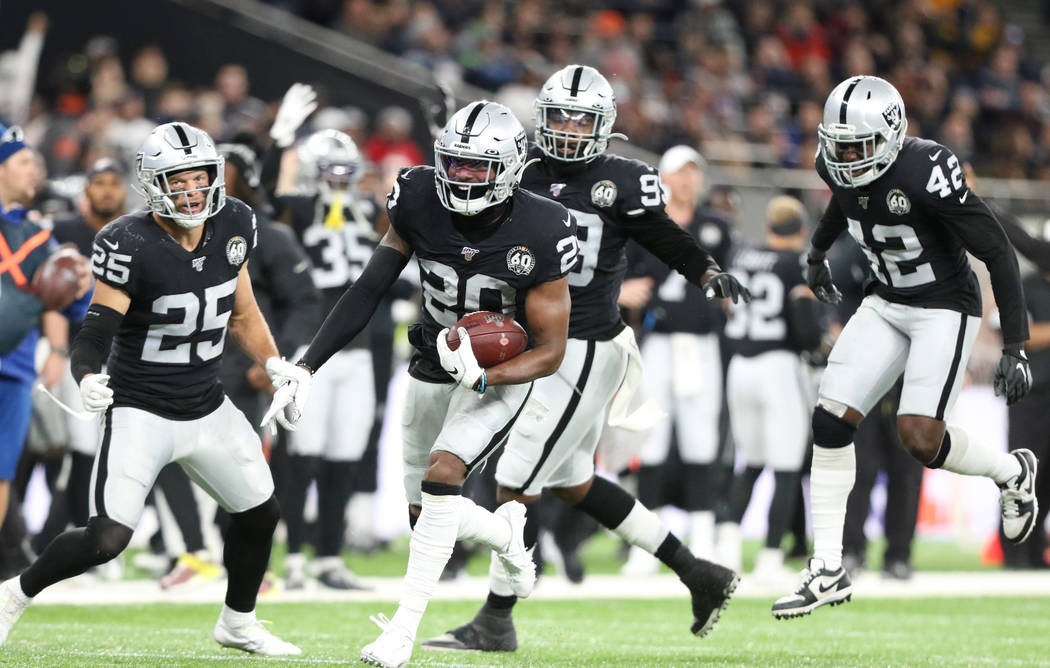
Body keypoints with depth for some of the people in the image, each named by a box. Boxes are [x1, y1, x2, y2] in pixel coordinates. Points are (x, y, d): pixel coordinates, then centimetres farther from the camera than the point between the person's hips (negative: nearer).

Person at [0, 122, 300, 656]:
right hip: (141, 412, -6)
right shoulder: (131, 246, -22)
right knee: (107, 538, -17)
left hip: (207, 409, 7)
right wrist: (88, 379, -45)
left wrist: (276, 365, 3)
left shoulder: (232, 227, -2)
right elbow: (95, 333, -25)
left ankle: (238, 625, 38)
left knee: (260, 515, 15)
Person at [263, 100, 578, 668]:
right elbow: (369, 291, -6)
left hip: (501, 375, -5)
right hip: (433, 367, 5)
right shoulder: (420, 201, -15)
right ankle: (506, 533, 44)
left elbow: (550, 353, -18)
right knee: (426, 515, 9)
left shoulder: (540, 234, -25)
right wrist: (305, 367, -12)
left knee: (441, 472, -27)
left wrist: (482, 378, -36)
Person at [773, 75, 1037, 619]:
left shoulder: (924, 174, -29)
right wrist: (817, 253, 36)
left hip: (945, 309, -7)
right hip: (886, 305, 7)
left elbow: (999, 253, -23)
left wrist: (1014, 349, -25)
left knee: (919, 439, -17)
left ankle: (1011, 472, 16)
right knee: (830, 421, -6)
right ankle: (828, 570, 1)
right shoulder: (838, 166, -8)